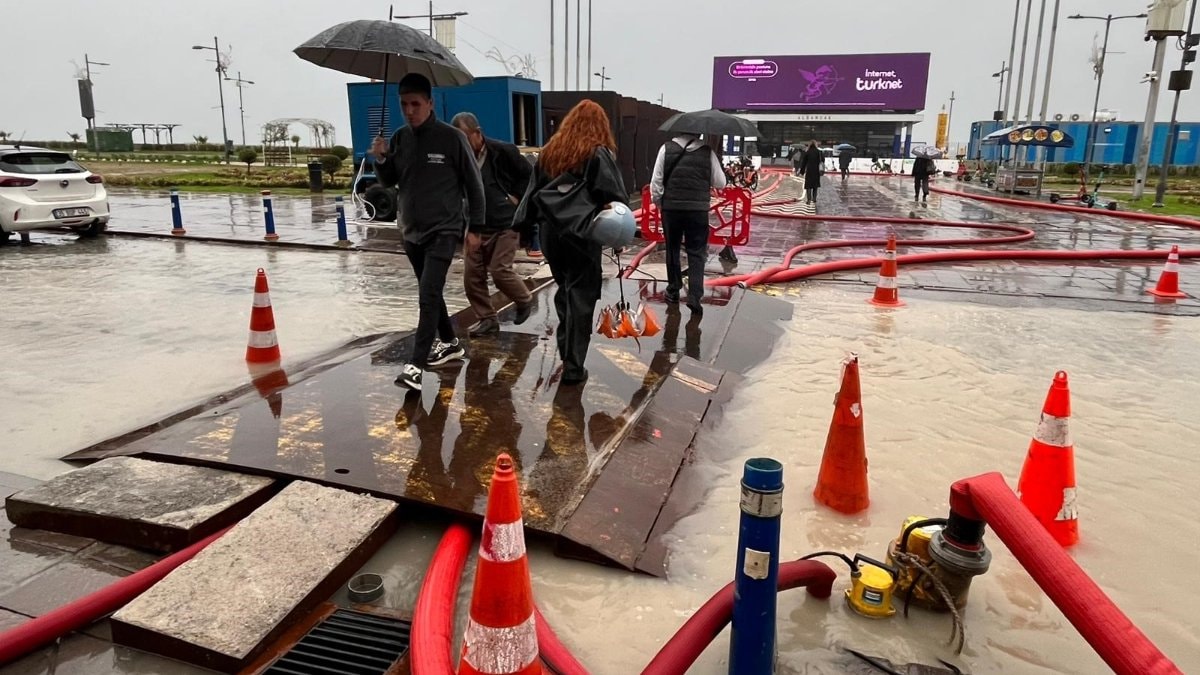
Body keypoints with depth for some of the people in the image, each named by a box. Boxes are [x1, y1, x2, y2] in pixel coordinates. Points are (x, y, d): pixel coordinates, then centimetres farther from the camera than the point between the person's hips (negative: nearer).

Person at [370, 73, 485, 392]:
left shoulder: (451, 137, -10)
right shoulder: (399, 138, 4)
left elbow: (474, 183, -5)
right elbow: (390, 181, 13)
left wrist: (476, 225, -5)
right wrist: (381, 160, -7)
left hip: (443, 231, -6)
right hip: (412, 232, 6)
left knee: (429, 296, -15)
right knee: (430, 294, 16)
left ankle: (415, 365, -15)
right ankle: (450, 343, 34)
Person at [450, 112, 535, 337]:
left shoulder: (503, 151, -9)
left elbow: (529, 175, 4)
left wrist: (516, 197, -6)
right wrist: (468, 229, -5)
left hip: (506, 224, -4)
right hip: (475, 227, 4)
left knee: (500, 270, -9)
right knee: (472, 275, 0)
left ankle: (524, 301, 20)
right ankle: (486, 318, 16)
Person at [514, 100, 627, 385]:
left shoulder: (550, 151, 11)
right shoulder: (599, 154, -5)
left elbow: (533, 193, 11)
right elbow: (615, 196, -14)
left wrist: (525, 227, 13)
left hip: (551, 234, 6)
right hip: (582, 235, -5)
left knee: (564, 291, 20)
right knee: (581, 297, -1)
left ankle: (566, 351, 28)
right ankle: (573, 367, -1)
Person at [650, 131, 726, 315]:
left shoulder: (666, 148, -2)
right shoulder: (707, 151, -2)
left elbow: (656, 180, -4)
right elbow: (720, 183, 2)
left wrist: (657, 201, 9)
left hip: (671, 208, 1)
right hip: (698, 210, -1)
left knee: (672, 249, 16)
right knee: (696, 253, 5)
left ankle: (673, 291, 27)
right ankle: (694, 296, -6)